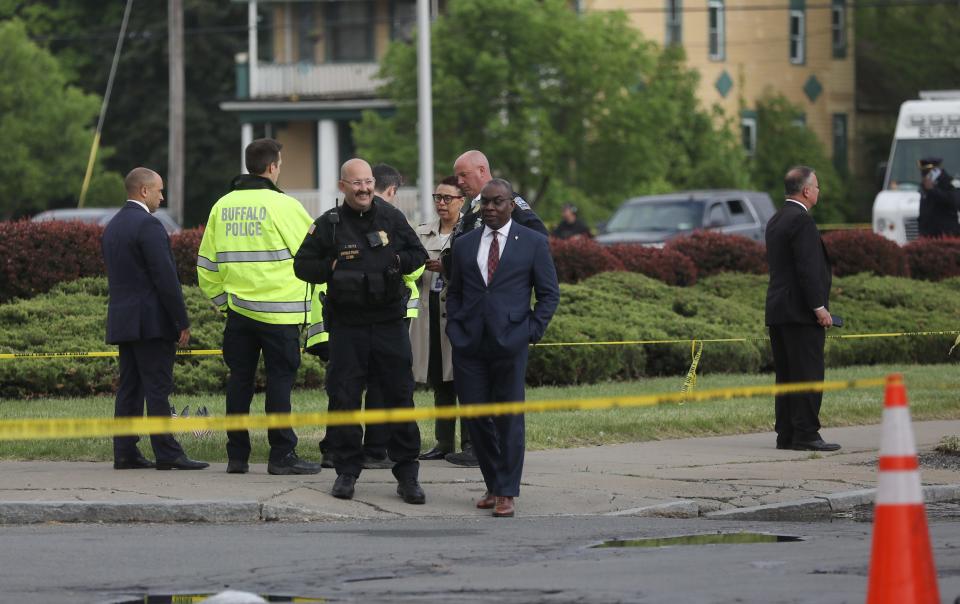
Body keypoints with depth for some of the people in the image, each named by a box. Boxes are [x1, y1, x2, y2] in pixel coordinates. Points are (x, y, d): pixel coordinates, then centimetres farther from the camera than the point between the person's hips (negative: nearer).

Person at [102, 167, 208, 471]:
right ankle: (167, 454, -9)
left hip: (122, 321, 9)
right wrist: (182, 321, -12)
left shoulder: (112, 227, 15)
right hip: (151, 321, -9)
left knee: (129, 387, 8)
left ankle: (125, 452, 7)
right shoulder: (148, 225, -13)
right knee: (158, 388, -8)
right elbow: (165, 276, -17)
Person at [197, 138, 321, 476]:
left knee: (239, 379, 9)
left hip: (238, 308, 5)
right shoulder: (282, 206, -10)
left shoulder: (223, 206, 7)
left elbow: (207, 263, 12)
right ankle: (282, 455, -2)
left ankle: (237, 455, 11)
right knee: (280, 380, -1)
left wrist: (221, 299, 20)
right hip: (278, 312, -5)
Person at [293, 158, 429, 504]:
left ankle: (407, 475, 7)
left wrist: (399, 261, -6)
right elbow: (302, 265, 6)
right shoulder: (328, 225, 1)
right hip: (346, 323, -1)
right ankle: (346, 472, 11)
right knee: (344, 398, 0)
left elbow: (418, 254, 14)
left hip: (389, 321, 1)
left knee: (400, 395, 1)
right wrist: (332, 267, -10)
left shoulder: (391, 217, 6)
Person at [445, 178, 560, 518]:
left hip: (510, 342, -3)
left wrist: (533, 331, -5)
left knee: (509, 418, -4)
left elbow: (549, 293, 5)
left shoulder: (533, 243, 4)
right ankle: (493, 485, 15)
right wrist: (454, 328, 5)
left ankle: (506, 493, -1)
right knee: (475, 416, 3)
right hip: (469, 344, 3)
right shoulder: (465, 245, 14)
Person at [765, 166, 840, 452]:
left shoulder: (776, 221, 17)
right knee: (808, 375, -8)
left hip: (777, 311, 10)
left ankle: (786, 434, 11)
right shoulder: (801, 220, -14)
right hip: (801, 312, -10)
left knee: (786, 375, 10)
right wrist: (819, 307, -17)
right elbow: (807, 268, -19)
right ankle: (806, 435, -10)